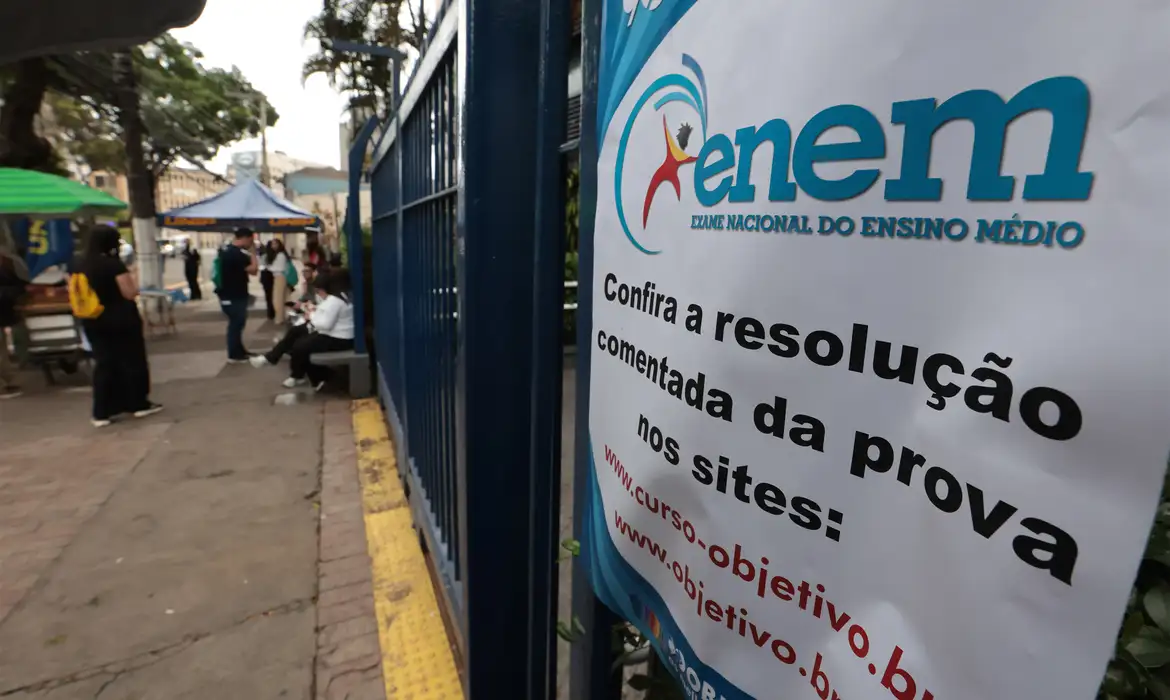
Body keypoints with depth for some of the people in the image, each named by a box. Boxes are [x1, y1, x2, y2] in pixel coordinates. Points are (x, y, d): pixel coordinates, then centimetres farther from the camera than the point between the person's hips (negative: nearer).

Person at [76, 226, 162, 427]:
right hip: (121, 321, -6)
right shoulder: (114, 264, -15)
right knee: (132, 360, 8)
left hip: (94, 322, 6)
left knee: (104, 365, 10)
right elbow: (130, 293, -16)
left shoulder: (82, 266, 4)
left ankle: (101, 413, 9)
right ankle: (139, 404, 17)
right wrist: (133, 280, 2)